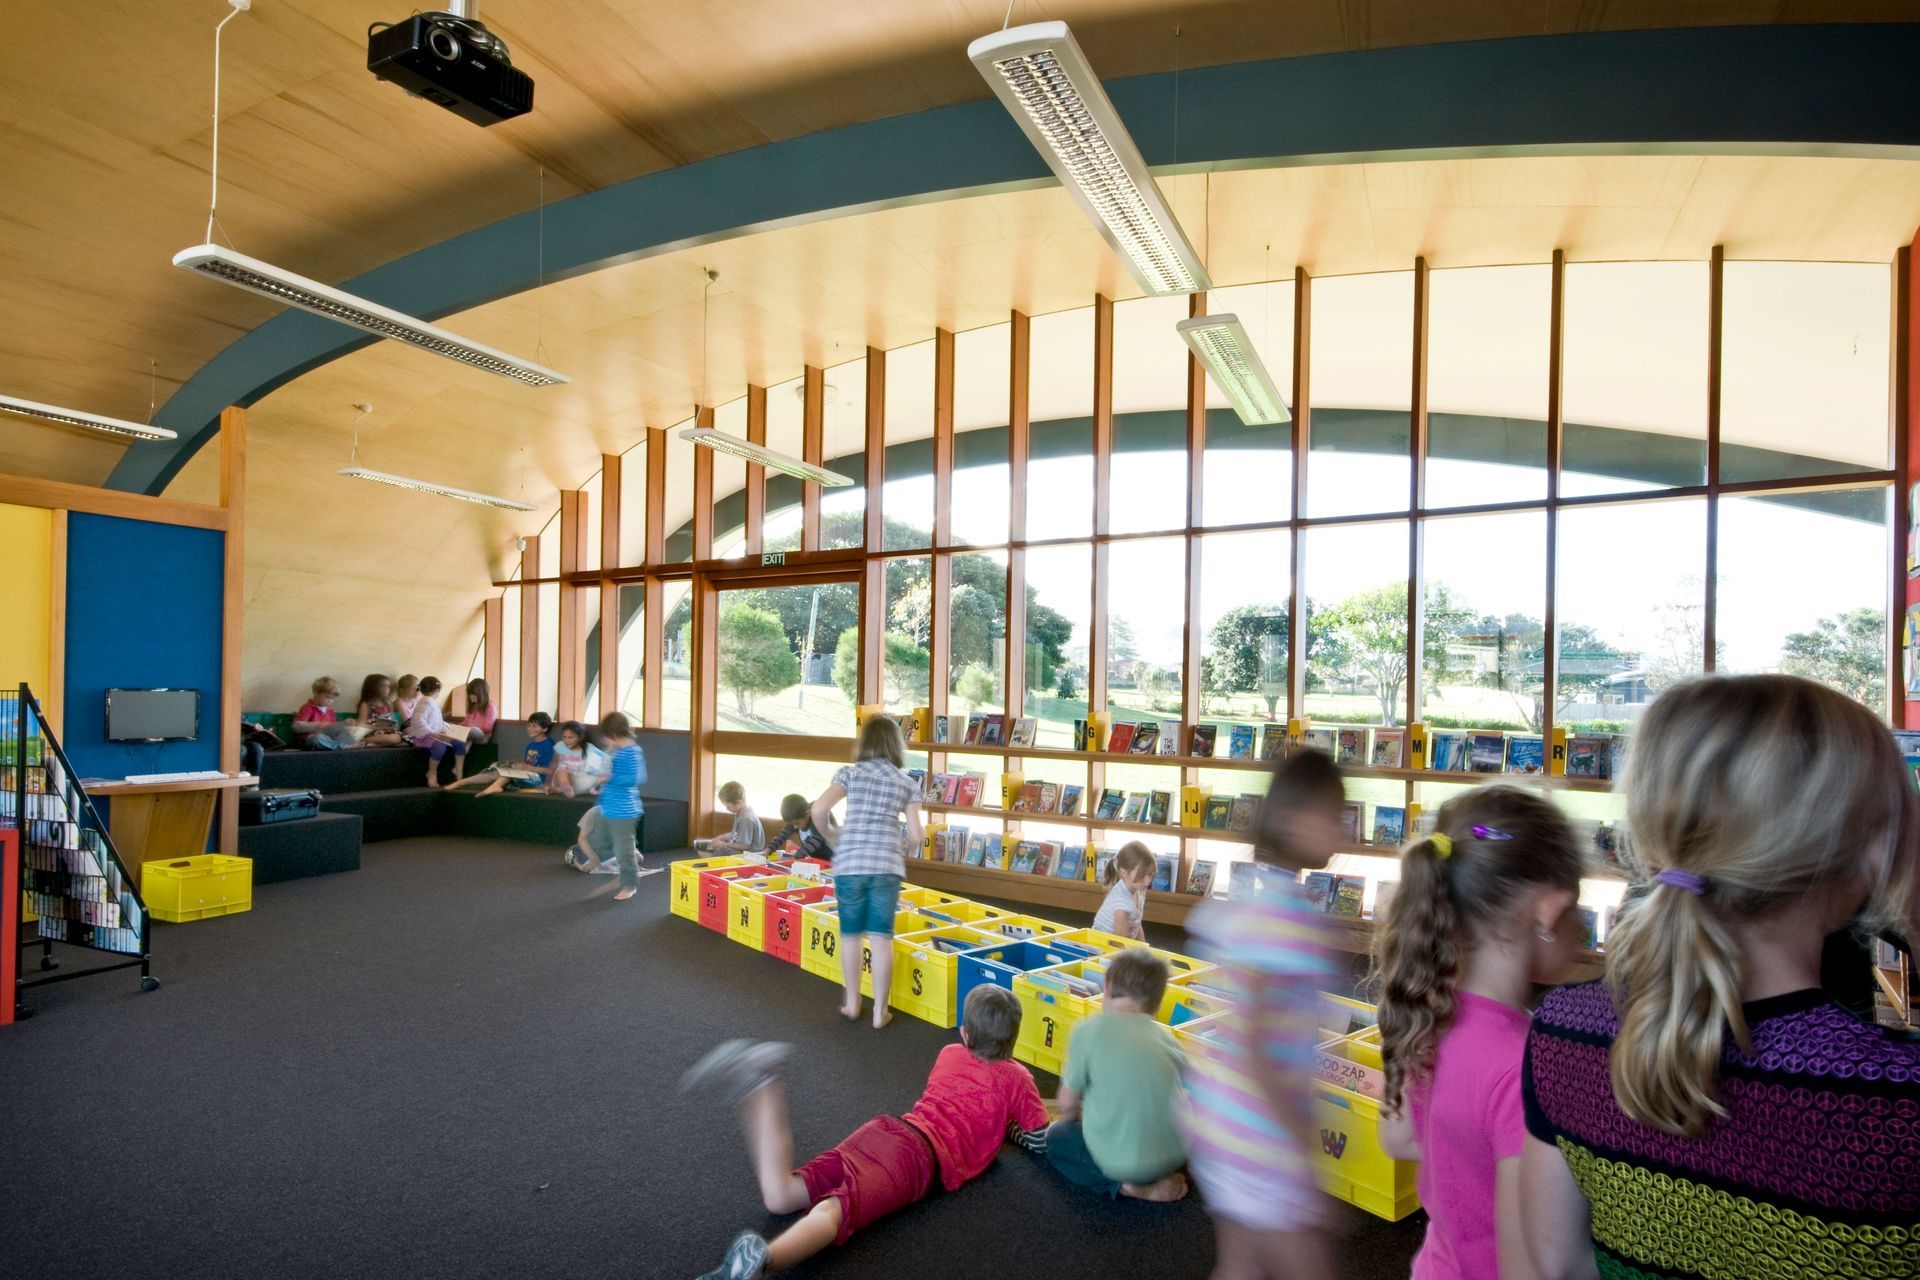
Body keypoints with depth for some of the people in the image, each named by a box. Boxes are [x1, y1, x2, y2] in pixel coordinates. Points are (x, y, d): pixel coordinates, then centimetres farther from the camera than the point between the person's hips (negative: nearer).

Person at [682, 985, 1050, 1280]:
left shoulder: (950, 1053, 29)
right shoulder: (1018, 1078, 13)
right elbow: (1041, 1142, 18)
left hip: (888, 1129, 5)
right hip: (923, 1157, -5)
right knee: (834, 1210, -28)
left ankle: (759, 1085, -16)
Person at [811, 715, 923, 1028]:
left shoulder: (850, 772, 5)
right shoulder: (907, 782, 7)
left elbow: (819, 809, -7)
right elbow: (915, 836, 2)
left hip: (849, 863, 0)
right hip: (886, 865, 0)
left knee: (851, 935, 14)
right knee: (882, 938, 5)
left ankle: (852, 1004, 26)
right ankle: (880, 1011, 11)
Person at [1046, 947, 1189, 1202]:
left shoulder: (1090, 1029, -8)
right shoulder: (1166, 1036, 4)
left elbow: (1068, 1103, -1)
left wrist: (1069, 1122, 22)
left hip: (1121, 1162, -5)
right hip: (1175, 1155, 6)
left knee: (1056, 1137, 23)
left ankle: (1125, 1185, 4)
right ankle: (1153, 1181, 13)